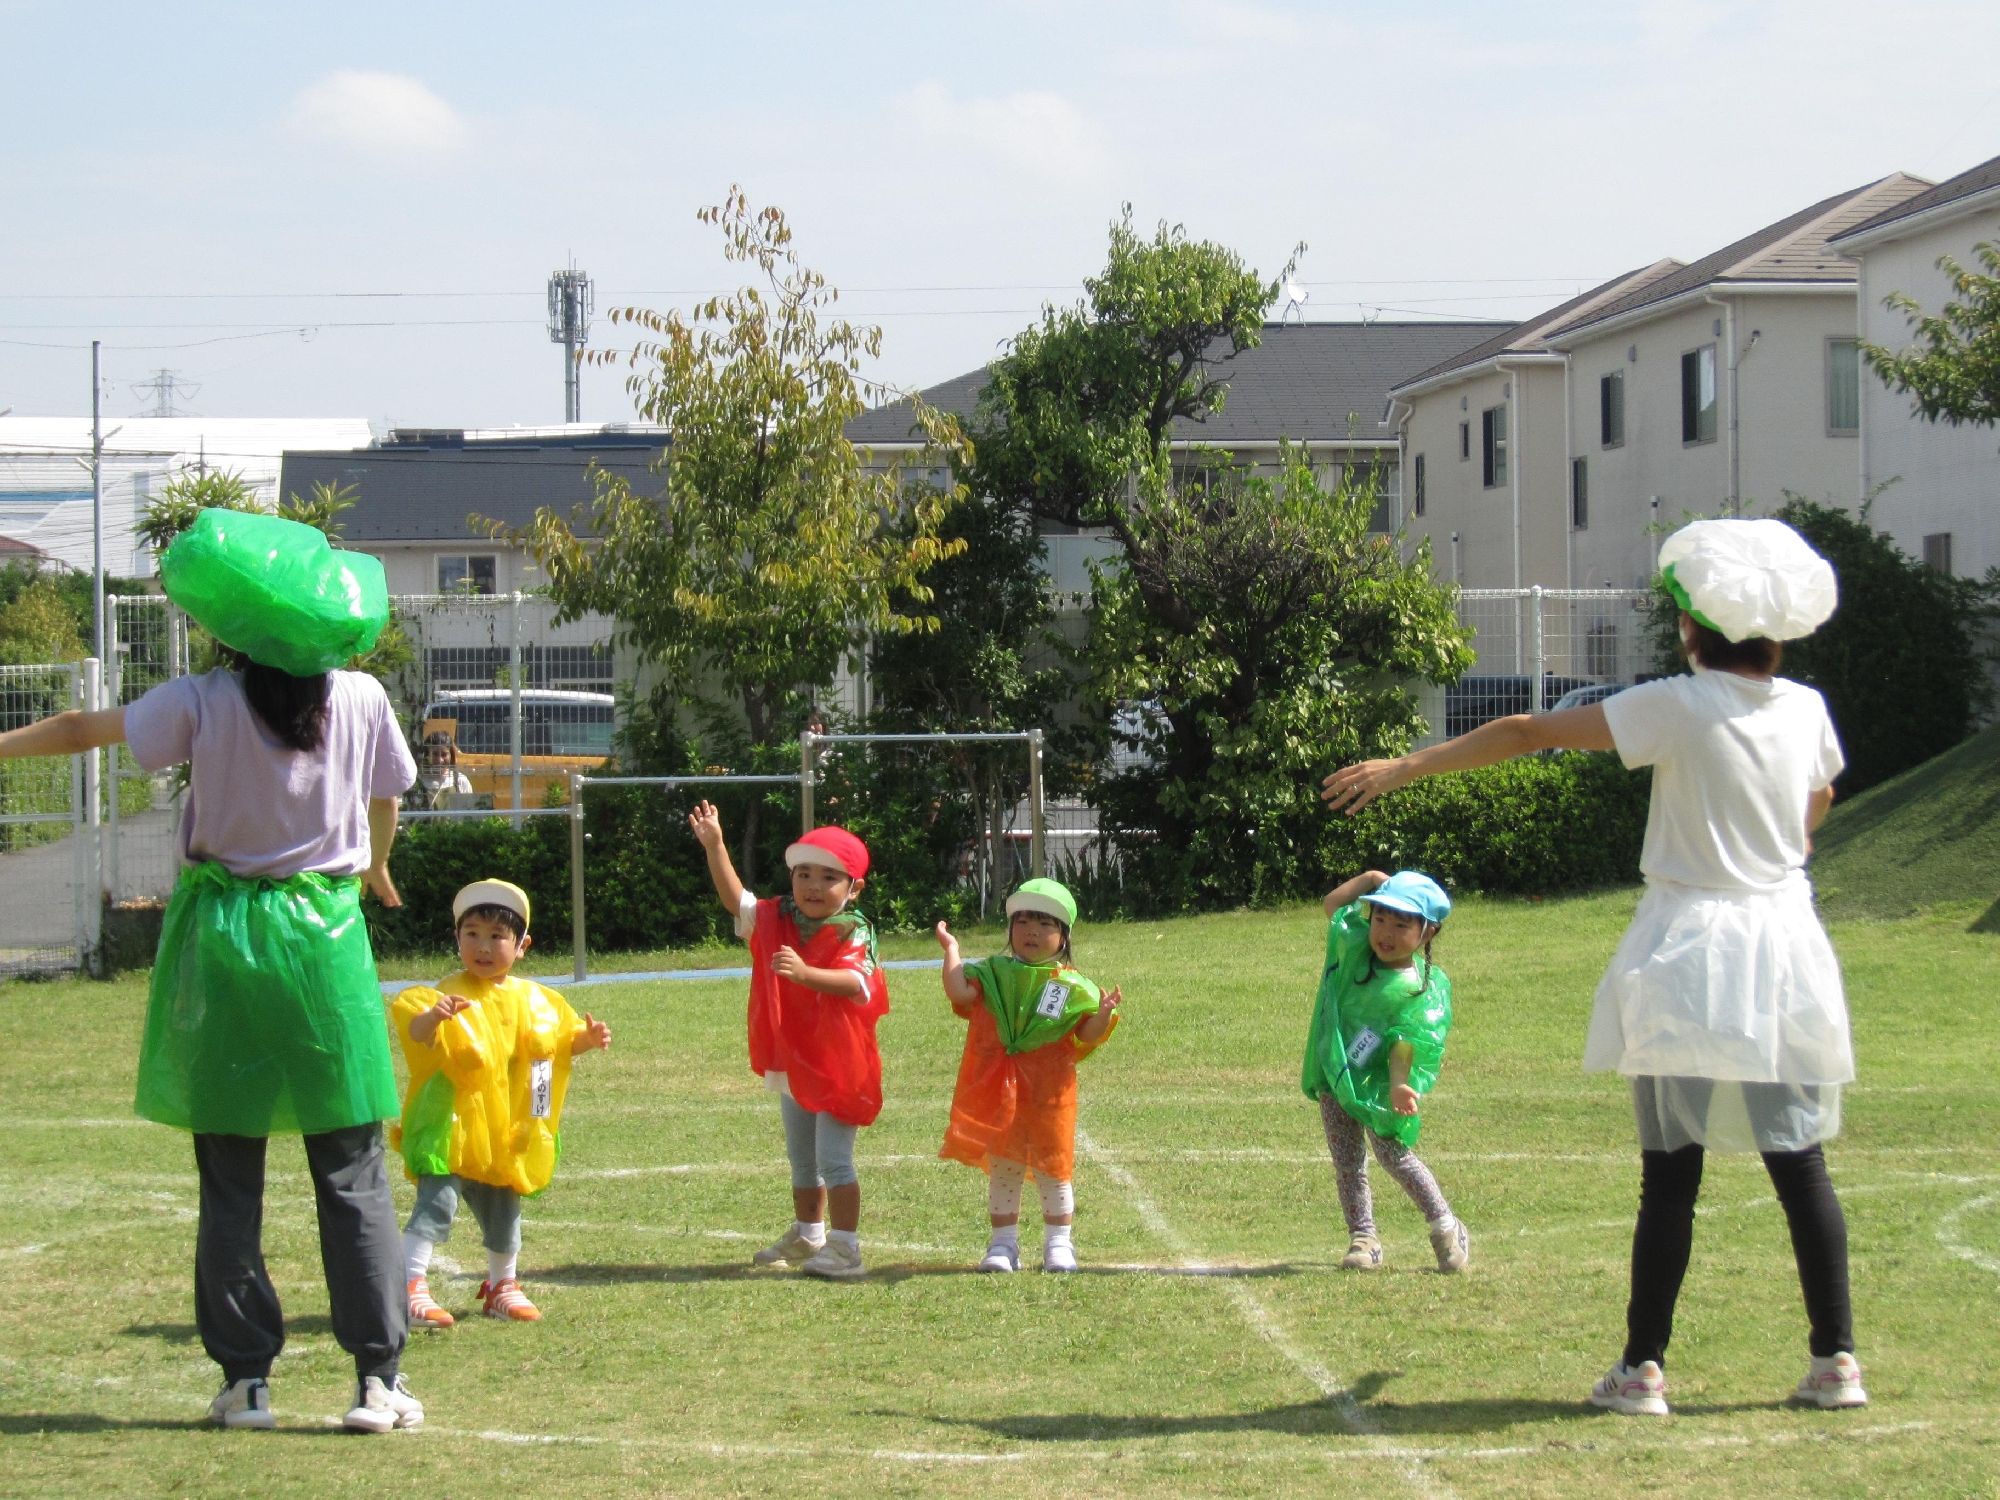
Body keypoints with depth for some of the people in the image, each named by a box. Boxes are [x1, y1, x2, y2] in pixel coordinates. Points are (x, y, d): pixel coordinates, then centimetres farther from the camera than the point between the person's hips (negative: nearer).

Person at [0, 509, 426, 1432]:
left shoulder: (204, 704, -7)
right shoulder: (361, 700, -1)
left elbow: (84, 730, 0)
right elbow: (386, 801, 15)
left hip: (222, 933, -1)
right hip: (326, 934, 1)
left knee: (230, 1177, 7)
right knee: (352, 1173, 3)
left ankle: (246, 1379, 7)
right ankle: (379, 1378, -2)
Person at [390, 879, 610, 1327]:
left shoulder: (535, 1000, 6)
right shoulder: (452, 997, -15)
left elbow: (563, 1040, 21)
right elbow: (415, 1032, -32)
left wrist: (587, 1038, 1)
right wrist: (431, 1017, -54)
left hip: (506, 1135, 6)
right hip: (451, 1126, -6)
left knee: (503, 1214, 18)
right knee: (436, 1202, -18)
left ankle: (502, 1286, 38)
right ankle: (411, 1289, -18)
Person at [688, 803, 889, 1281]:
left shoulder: (853, 936, -16)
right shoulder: (775, 922, 3)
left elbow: (856, 982, -33)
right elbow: (735, 899, 2)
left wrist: (806, 973, -50)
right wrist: (714, 846, -10)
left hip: (837, 1067, -7)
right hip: (791, 1066, 7)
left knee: (833, 1158, -9)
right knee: (802, 1159, 21)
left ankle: (845, 1249, -6)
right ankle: (808, 1236, 36)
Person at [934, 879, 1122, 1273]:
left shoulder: (1072, 986, 2)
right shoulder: (993, 974, 6)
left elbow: (1088, 1035, -4)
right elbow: (959, 992, -10)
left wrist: (1103, 1015, -23)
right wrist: (951, 951, -7)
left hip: (1048, 1093, -1)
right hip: (997, 1093, 1)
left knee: (1052, 1167, 6)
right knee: (1002, 1169, 7)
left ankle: (1058, 1243, 17)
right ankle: (1004, 1243, 16)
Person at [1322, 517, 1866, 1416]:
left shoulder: (1680, 707, -11)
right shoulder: (1806, 709, 3)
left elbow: (1530, 734, -10)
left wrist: (1404, 768, -4)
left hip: (1690, 953, -4)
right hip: (1786, 946, 4)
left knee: (1671, 1171, -1)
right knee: (1801, 1164, 8)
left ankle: (1643, 1368, 1)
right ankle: (1837, 1360, 7)